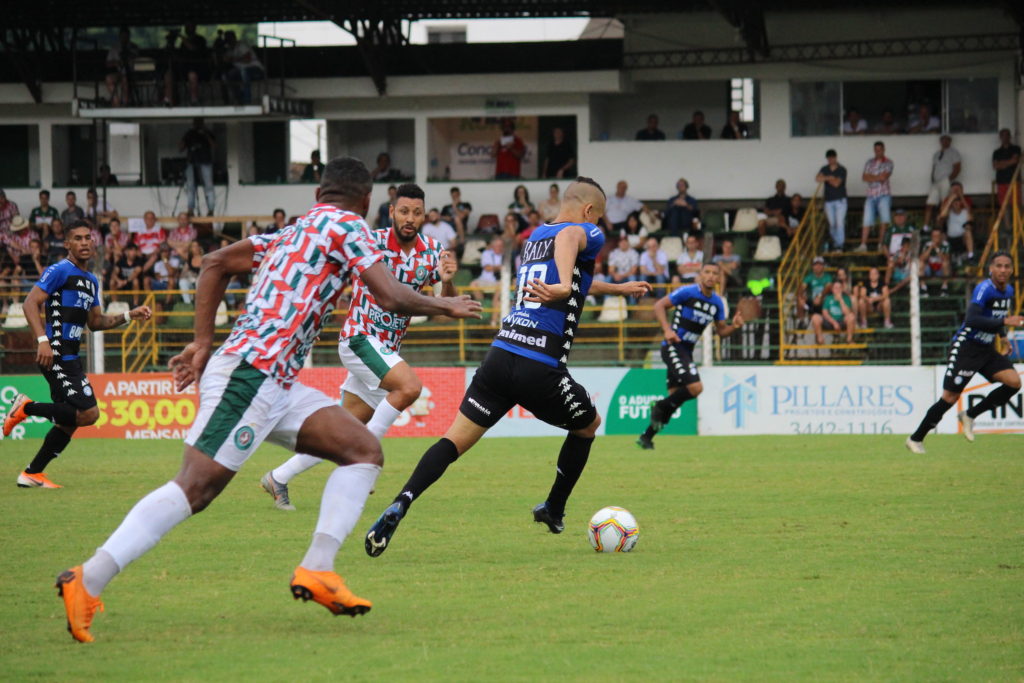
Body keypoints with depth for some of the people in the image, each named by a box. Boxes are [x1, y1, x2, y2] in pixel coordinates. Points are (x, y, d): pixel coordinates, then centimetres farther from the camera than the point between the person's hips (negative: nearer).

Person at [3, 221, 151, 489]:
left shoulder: (91, 281, 20)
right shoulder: (60, 271, -8)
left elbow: (95, 322, 28)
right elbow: (31, 303, -15)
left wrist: (129, 316, 17)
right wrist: (43, 340, -26)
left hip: (70, 356, 9)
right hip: (56, 354, -9)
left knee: (69, 421, 10)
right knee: (88, 413, -18)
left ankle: (32, 474, 17)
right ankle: (26, 407, -5)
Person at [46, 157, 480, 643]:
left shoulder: (289, 234, 23)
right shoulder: (346, 225, 0)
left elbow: (216, 263, 21)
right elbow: (391, 298, -9)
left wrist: (202, 342, 19)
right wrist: (444, 307, 9)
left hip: (276, 383, 10)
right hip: (251, 372, -10)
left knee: (364, 451, 7)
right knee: (195, 487, -16)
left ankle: (316, 571, -4)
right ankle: (87, 581, -19)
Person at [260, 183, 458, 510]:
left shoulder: (431, 251, 1)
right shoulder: (370, 242, -13)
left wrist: (447, 281, -22)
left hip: (387, 348, 6)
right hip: (360, 338, -6)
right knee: (409, 386, -29)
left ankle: (278, 479, 20)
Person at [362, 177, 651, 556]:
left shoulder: (535, 236, 26)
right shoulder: (588, 234, 3)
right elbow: (568, 236, -25)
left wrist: (619, 288, 56)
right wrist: (563, 286, -40)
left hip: (501, 354, 6)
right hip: (541, 367, -6)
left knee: (454, 440, -1)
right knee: (587, 425, 24)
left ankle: (400, 505, -22)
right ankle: (553, 510, 31)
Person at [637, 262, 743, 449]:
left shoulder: (717, 303, 8)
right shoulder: (687, 292, -11)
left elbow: (721, 330, 15)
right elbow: (659, 305, -9)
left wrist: (734, 326, -7)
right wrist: (667, 330, -22)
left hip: (687, 351, 7)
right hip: (673, 347, -7)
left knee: (676, 395, 6)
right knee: (695, 387, -23)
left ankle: (646, 437, 16)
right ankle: (661, 407, -1)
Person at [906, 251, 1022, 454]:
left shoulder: (1008, 291, 6)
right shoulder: (984, 289, -20)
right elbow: (972, 319, -33)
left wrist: (1002, 336, 14)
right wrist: (1004, 322, -37)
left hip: (987, 349, 7)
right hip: (966, 348, -7)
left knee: (1013, 382, -12)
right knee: (950, 397, -8)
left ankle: (970, 415, 3)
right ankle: (916, 439, 7)